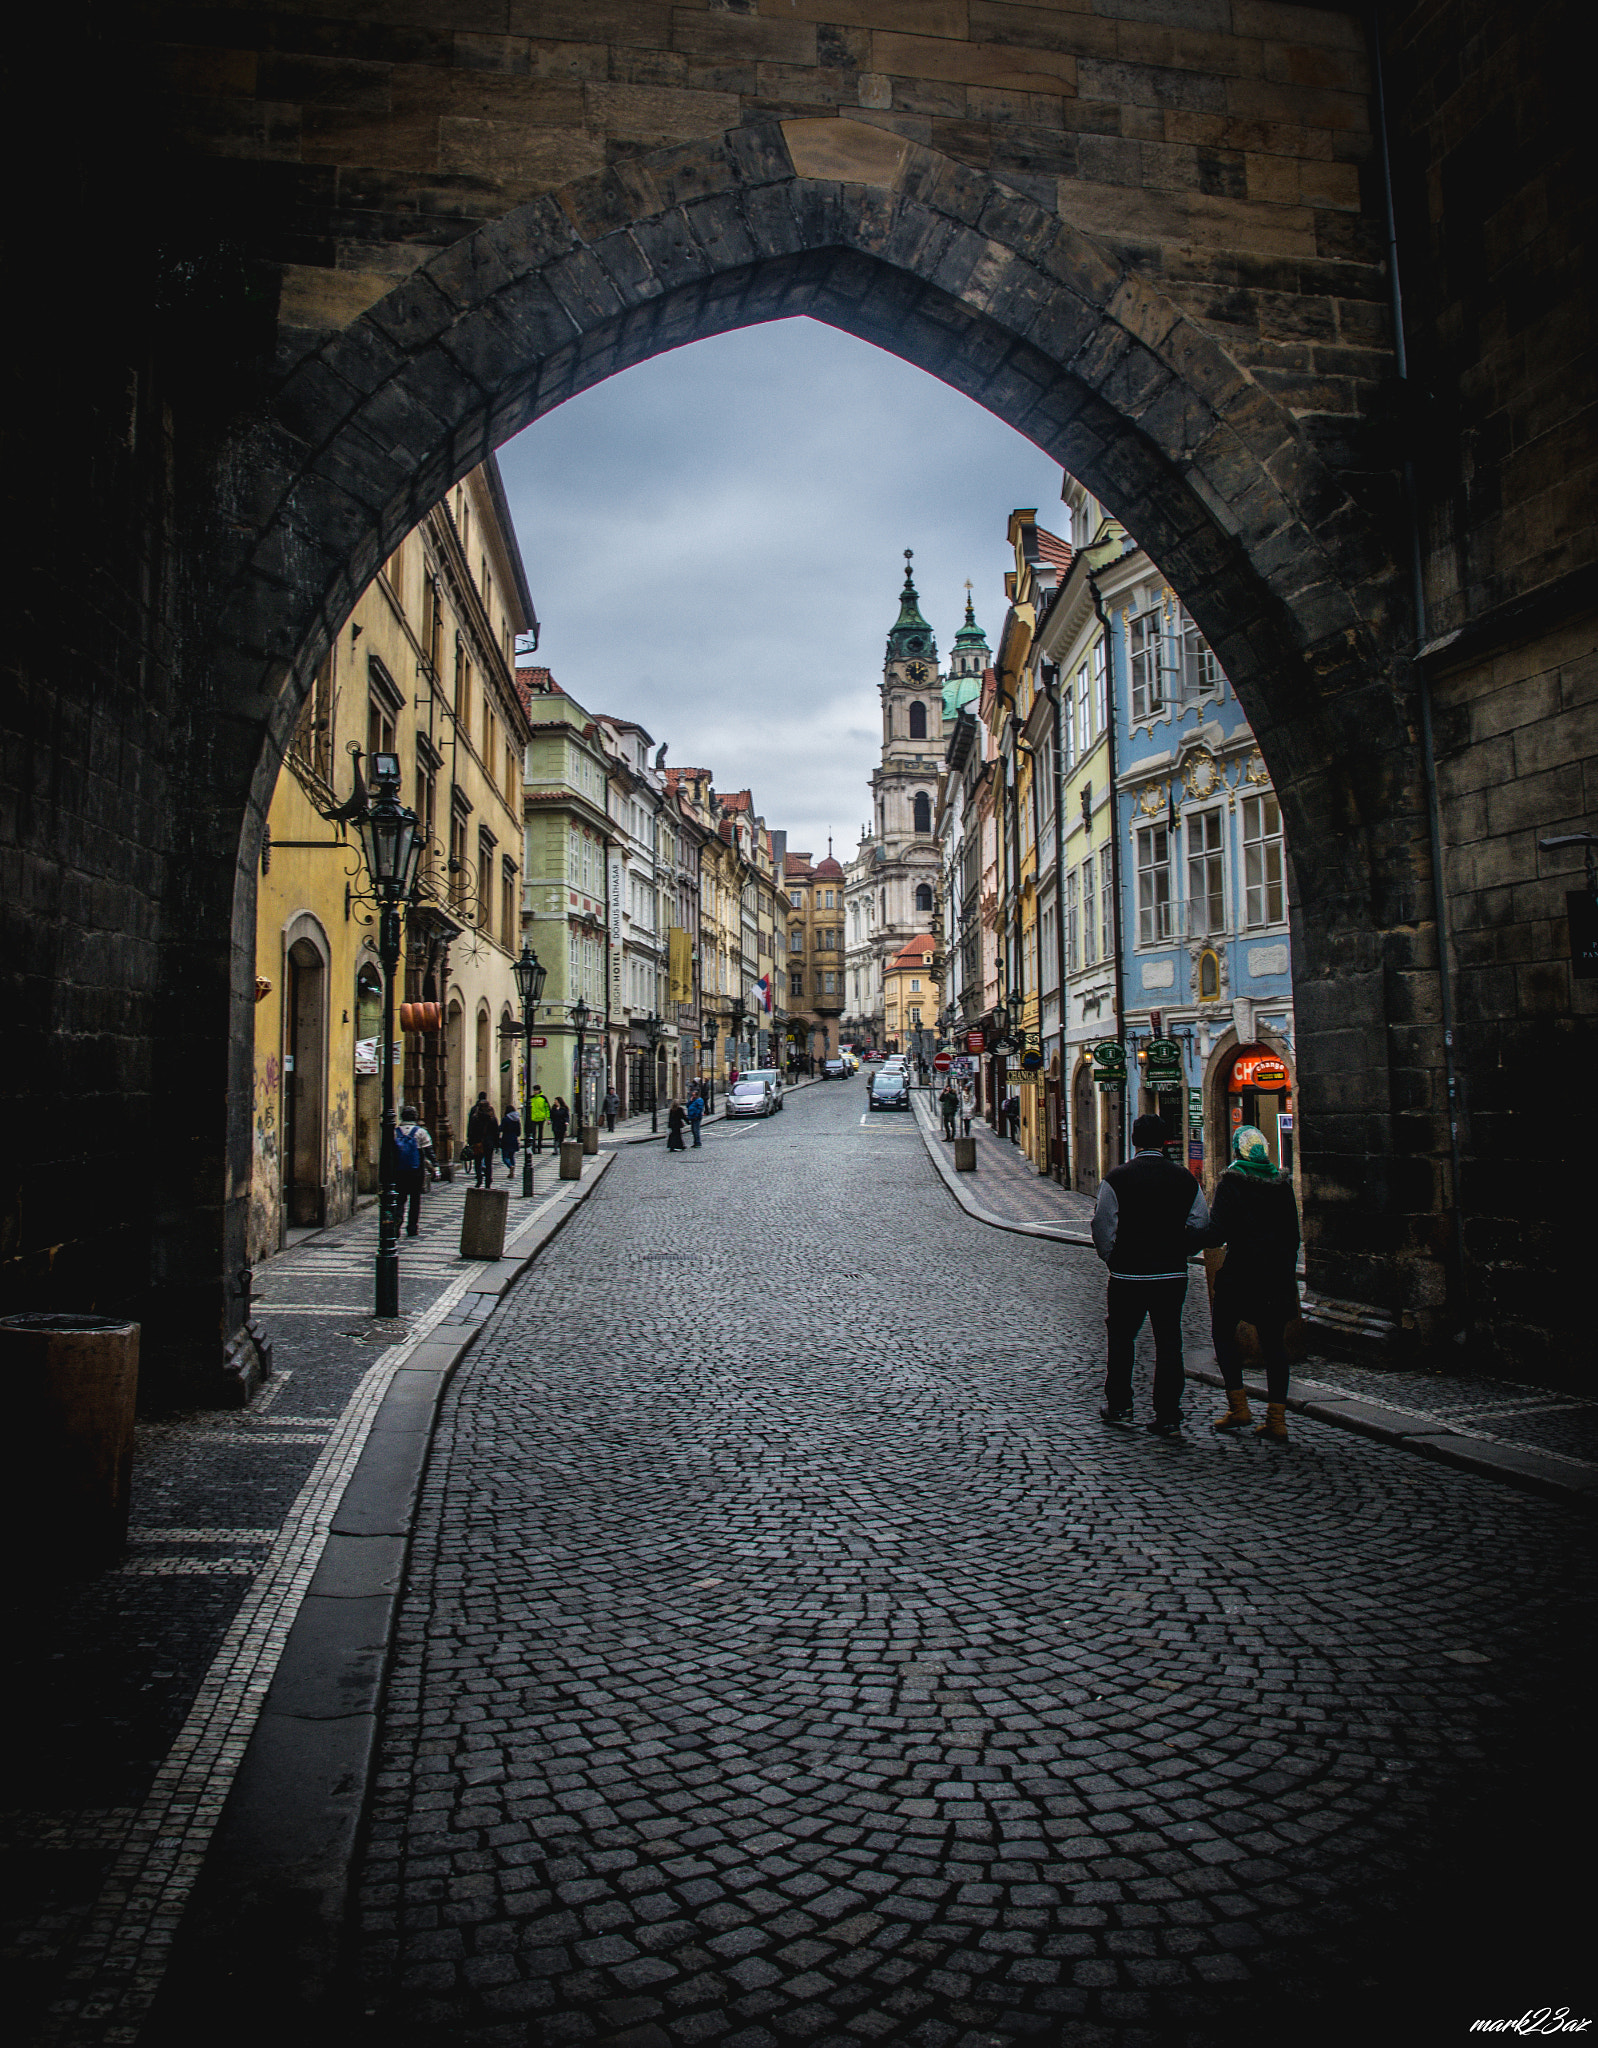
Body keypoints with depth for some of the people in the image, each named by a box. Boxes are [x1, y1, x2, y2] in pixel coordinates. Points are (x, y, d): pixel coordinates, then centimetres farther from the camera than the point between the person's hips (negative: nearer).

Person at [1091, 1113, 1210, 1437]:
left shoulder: (1116, 1178, -9)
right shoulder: (1185, 1178, 1)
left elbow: (1103, 1228, -9)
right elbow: (1201, 1225, 2)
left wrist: (1111, 1259, 7)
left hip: (1127, 1276, -2)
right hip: (1173, 1276, 2)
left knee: (1121, 1340, 13)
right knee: (1169, 1344, 8)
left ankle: (1119, 1408, 21)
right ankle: (1168, 1417, 8)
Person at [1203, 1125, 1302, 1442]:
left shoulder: (1231, 1183, -10)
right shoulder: (1282, 1184, 5)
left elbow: (1218, 1234, -15)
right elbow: (1293, 1235, 10)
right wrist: (1288, 1271, 18)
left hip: (1240, 1272, -4)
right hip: (1278, 1273, 5)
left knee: (1223, 1333, 12)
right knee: (1273, 1343, 9)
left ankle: (1238, 1408, 8)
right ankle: (1276, 1419, 7)